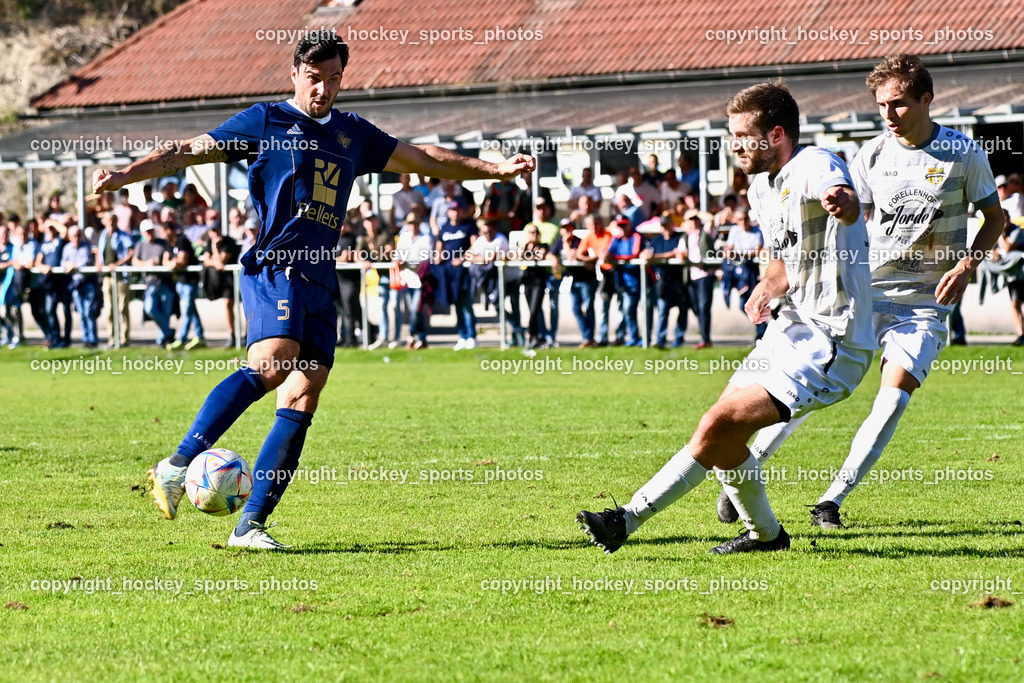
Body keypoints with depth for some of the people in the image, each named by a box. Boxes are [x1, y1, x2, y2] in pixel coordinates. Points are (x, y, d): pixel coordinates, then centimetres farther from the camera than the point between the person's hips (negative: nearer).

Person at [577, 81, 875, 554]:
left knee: (722, 422, -19)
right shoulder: (762, 187, 12)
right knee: (723, 436, 9)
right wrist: (769, 287, 7)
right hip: (793, 331, 10)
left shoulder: (816, 165, -17)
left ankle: (629, 519, -15)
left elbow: (845, 202, -41)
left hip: (832, 347, -10)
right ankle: (764, 533, 29)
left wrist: (841, 201, -66)